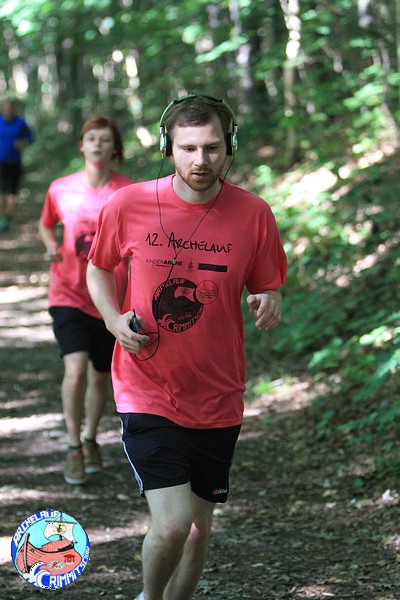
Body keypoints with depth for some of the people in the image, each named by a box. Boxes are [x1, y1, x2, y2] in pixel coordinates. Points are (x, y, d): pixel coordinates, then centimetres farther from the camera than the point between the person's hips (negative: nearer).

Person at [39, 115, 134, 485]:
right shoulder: (61, 189, -3)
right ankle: (73, 446, 2)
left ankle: (90, 439, 38)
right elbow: (46, 224, 15)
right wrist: (51, 246, -6)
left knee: (101, 375, 13)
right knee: (76, 369, -18)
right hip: (68, 295, -1)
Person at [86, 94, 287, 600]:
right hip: (147, 393, -2)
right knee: (170, 525, -14)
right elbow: (98, 267, 10)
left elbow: (268, 288, 6)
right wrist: (114, 318, -8)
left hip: (217, 400, 2)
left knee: (199, 526, 13)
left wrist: (268, 306, -18)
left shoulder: (253, 214, -6)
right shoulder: (128, 205, -8)